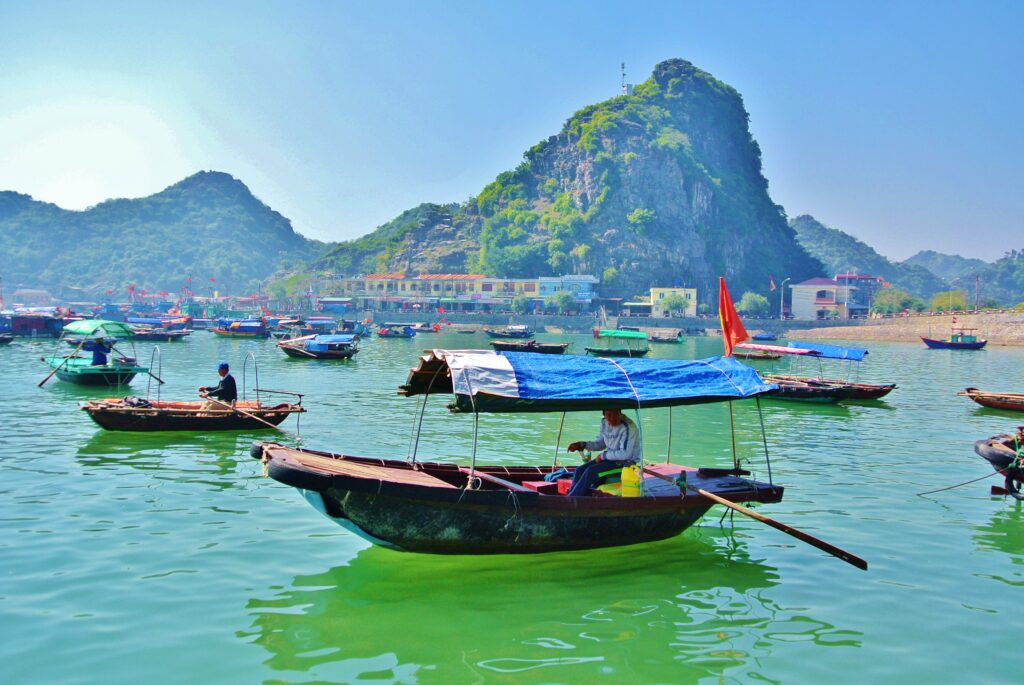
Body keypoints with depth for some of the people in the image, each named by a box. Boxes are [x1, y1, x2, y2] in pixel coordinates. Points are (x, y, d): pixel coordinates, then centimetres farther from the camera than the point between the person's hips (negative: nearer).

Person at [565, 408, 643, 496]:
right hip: (609, 457, 8)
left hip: (626, 462, -8)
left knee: (591, 472, -23)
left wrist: (603, 455, -17)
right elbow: (600, 443, 16)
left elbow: (625, 454, -27)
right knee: (580, 471, -9)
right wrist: (581, 444, 2)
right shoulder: (604, 423, 3)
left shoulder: (628, 428, -23)